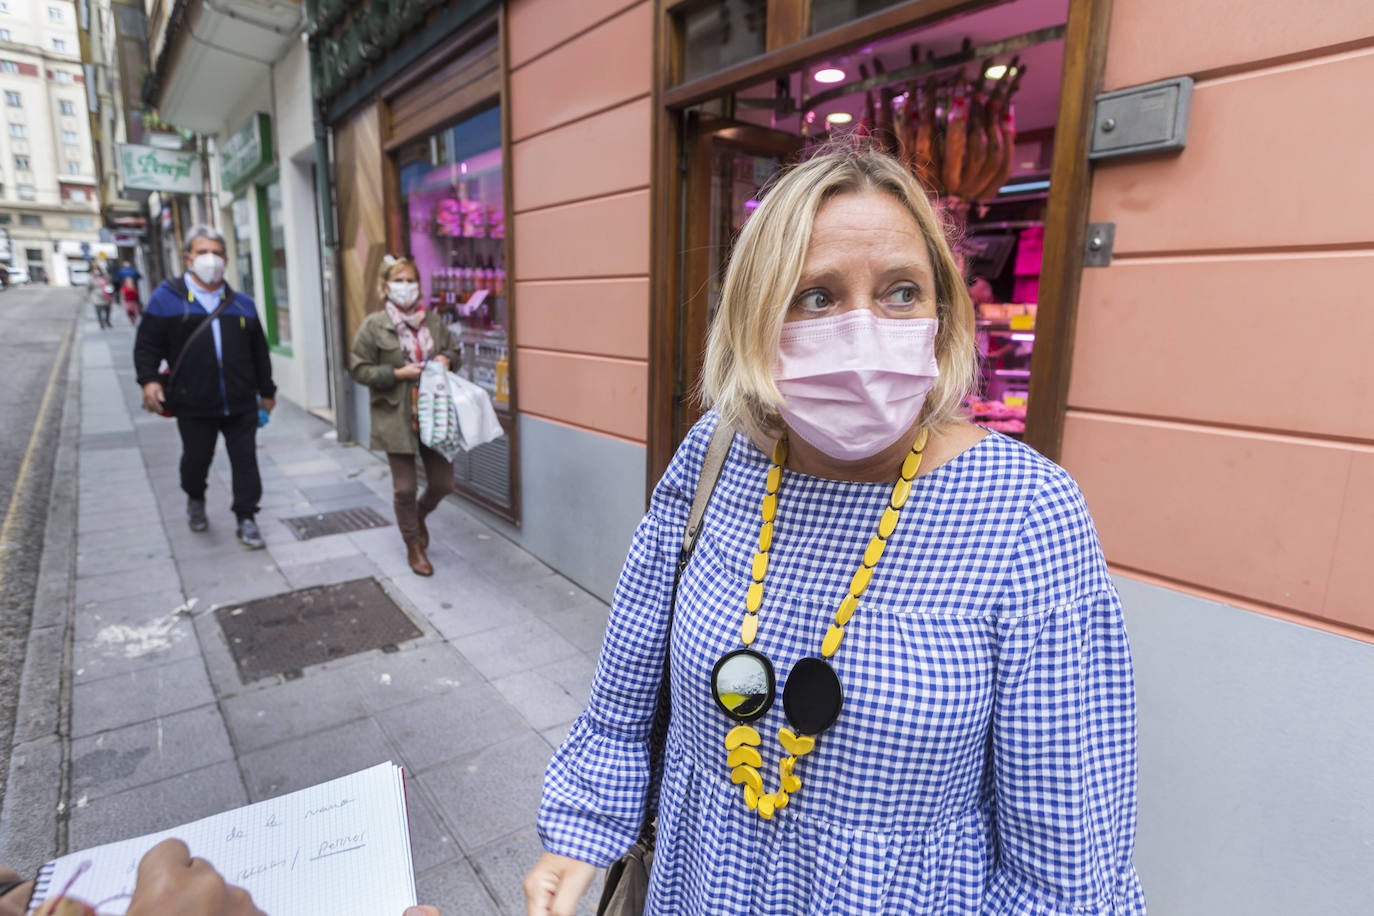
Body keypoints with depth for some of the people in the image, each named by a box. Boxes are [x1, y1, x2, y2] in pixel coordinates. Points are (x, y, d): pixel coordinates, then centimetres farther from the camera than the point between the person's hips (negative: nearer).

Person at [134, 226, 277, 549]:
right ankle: (195, 500, 41)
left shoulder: (241, 303, 9)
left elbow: (259, 351, 13)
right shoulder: (167, 297, 2)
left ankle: (246, 519, 12)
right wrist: (149, 380, -9)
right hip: (194, 404, -1)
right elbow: (147, 344, 4)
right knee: (196, 459, 12)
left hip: (241, 403, 1)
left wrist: (266, 390, 14)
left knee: (245, 461, 2)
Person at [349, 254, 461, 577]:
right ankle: (414, 546, 26)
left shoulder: (433, 320, 4)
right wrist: (398, 373, -16)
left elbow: (455, 350, 16)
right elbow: (359, 369, -4)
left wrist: (446, 359, -7)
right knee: (404, 487, 5)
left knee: (443, 482, 6)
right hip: (395, 417, -3)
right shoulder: (373, 325, -5)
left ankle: (420, 514, 41)